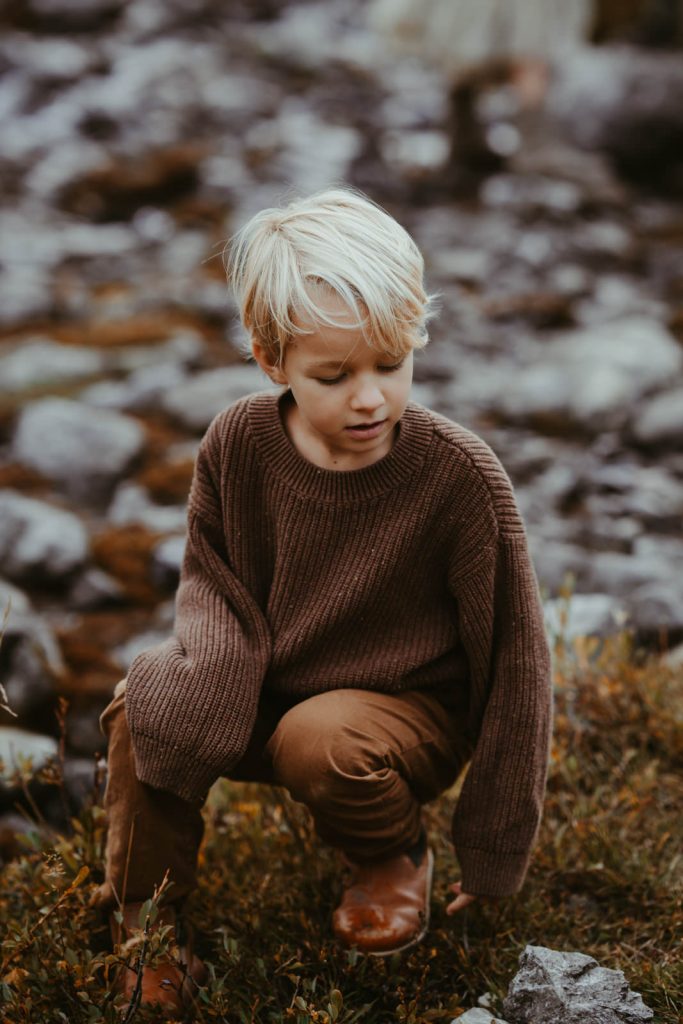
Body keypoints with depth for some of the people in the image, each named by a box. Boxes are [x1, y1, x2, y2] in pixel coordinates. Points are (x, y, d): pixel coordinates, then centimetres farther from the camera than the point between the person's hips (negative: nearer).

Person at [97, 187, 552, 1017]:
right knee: (144, 701, -21)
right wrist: (208, 667, -23)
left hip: (405, 711, -3)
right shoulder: (238, 444, -14)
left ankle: (395, 857, 2)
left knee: (321, 742, -35)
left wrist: (492, 851, -10)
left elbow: (512, 654, -15)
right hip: (268, 692, 4)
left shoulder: (460, 476, -24)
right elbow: (212, 584, 3)